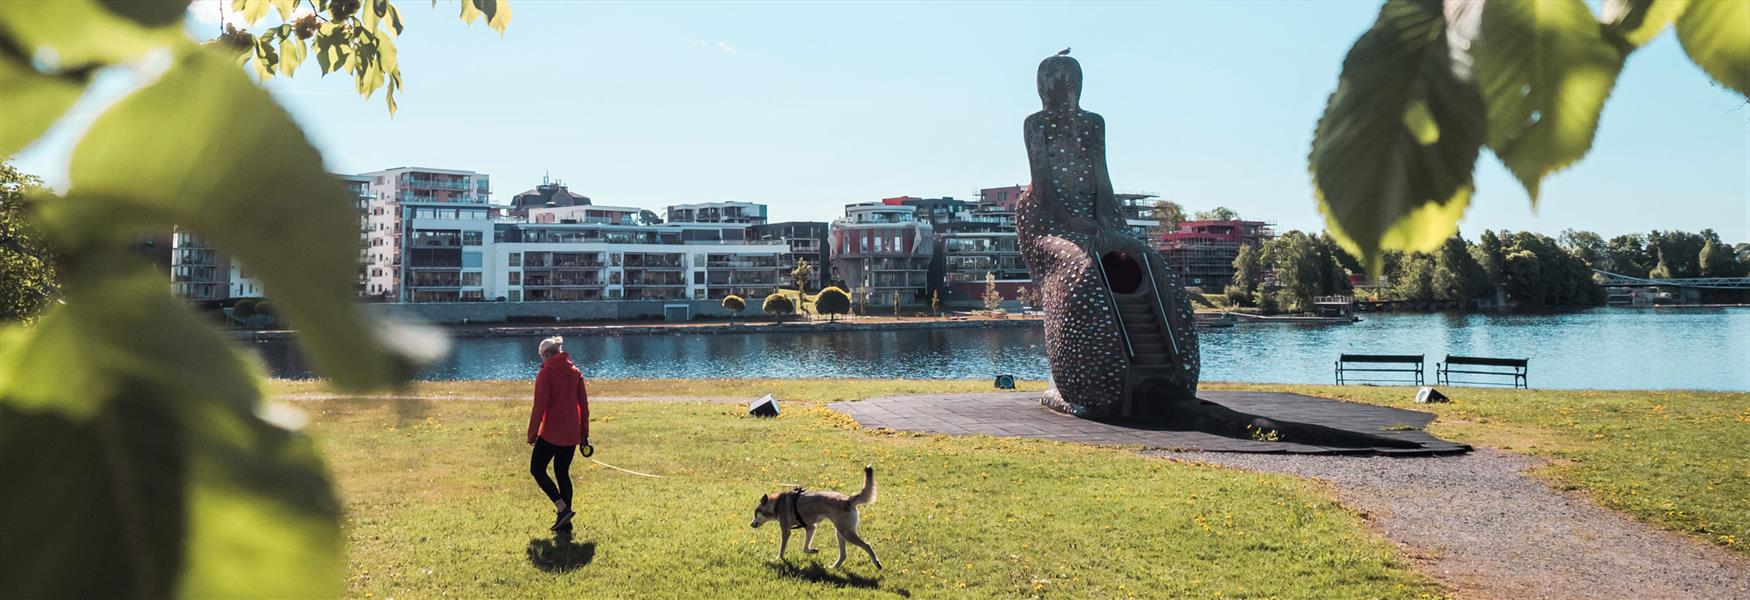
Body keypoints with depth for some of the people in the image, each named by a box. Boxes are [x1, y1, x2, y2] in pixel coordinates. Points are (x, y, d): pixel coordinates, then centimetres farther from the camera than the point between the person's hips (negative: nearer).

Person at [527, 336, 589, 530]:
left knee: (537, 469, 7)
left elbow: (539, 407, -15)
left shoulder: (546, 374, -12)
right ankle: (564, 520, 13)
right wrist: (584, 432, 16)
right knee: (563, 473, 15)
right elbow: (583, 404, 10)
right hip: (572, 434, 6)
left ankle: (563, 508, -7)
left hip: (551, 433, -6)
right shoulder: (575, 372, 7)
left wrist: (532, 433, -6)